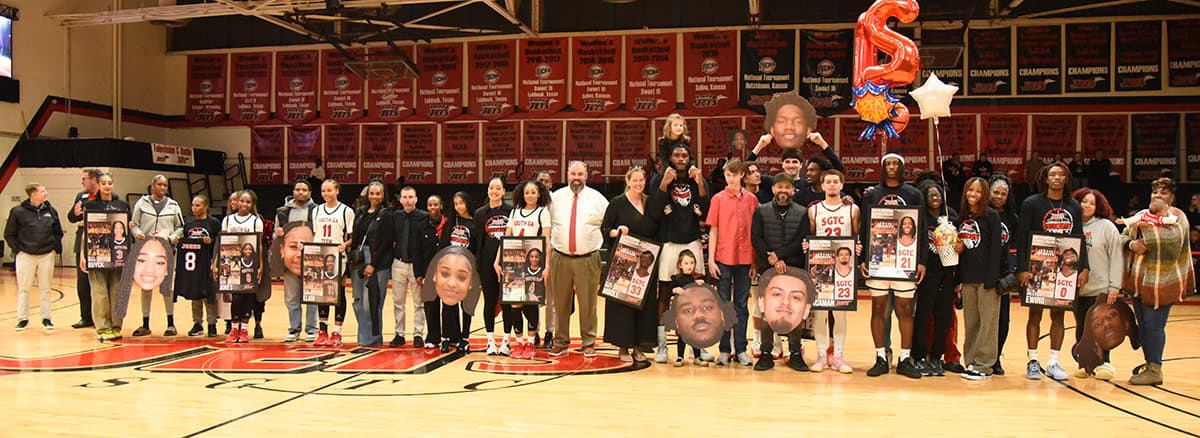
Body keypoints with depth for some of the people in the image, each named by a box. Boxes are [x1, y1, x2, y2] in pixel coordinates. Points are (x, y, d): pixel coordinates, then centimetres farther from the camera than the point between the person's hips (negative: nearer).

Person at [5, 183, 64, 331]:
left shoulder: (51, 211, 4)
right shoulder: (18, 212, -6)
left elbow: (58, 232, 12)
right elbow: (9, 234, 0)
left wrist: (56, 248, 3)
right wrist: (17, 250, -6)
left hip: (47, 256, 2)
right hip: (25, 256, -2)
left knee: (45, 289, 7)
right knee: (24, 289, 5)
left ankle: (46, 318, 14)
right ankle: (23, 319, 14)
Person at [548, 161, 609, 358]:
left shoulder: (597, 198, 4)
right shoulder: (556, 198, 7)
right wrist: (549, 245, 5)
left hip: (588, 259, -1)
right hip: (560, 258, 1)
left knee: (588, 303, 3)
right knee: (561, 303, 7)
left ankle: (589, 344, 13)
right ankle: (560, 343, 16)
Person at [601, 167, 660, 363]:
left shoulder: (650, 203, 11)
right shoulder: (618, 202, -1)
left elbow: (656, 231, 18)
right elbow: (604, 228, 0)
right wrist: (617, 232, -19)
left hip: (646, 262, 4)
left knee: (645, 301, 4)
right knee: (623, 301, -2)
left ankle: (638, 346, 13)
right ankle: (623, 347, 6)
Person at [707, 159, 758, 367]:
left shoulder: (751, 200, 5)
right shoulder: (718, 199, 2)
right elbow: (713, 231, 2)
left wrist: (756, 260, 2)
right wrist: (711, 259, -4)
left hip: (745, 259, 1)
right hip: (724, 258, -1)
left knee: (742, 305, 6)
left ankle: (741, 350, 11)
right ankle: (724, 350, 8)